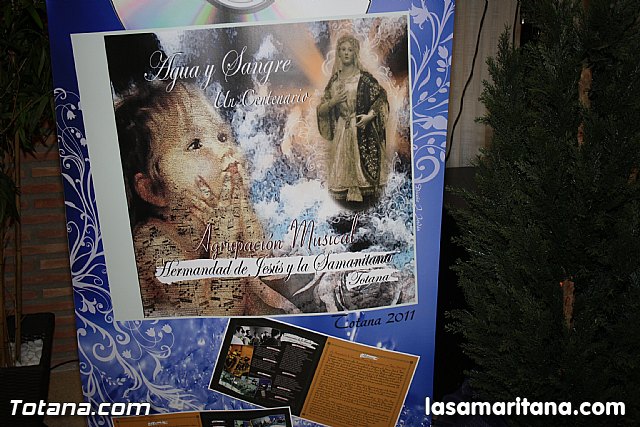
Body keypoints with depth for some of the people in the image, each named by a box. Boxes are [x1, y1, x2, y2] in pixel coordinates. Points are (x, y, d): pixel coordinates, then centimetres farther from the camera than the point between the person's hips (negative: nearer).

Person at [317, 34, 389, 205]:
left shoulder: (364, 77, 1)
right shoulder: (334, 80, 13)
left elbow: (382, 96, 0)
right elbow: (321, 110, 14)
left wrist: (370, 115, -14)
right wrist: (333, 101, -6)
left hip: (363, 134, -4)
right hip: (341, 133, 4)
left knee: (363, 170, -8)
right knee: (341, 174, 0)